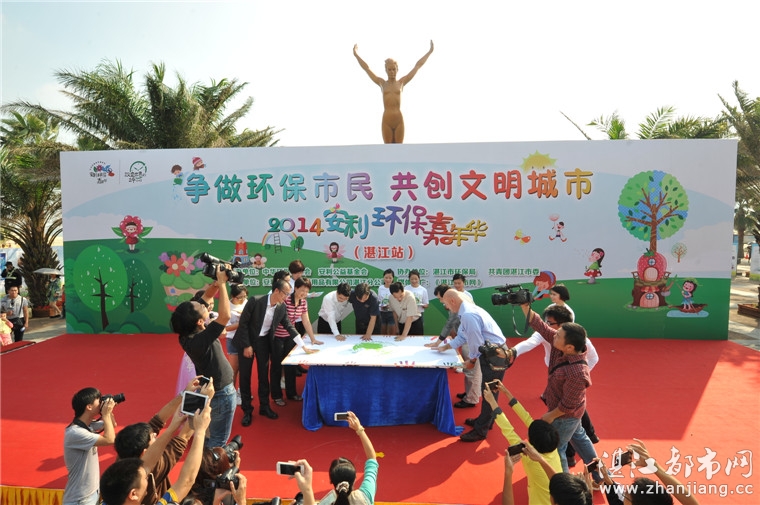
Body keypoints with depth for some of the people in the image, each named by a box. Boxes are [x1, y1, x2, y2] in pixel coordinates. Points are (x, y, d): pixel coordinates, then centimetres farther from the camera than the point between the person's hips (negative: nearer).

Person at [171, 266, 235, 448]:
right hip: (221, 392, -9)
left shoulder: (186, 335, -9)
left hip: (209, 389, 9)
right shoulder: (201, 339, -33)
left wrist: (217, 283, -11)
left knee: (212, 434, 29)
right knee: (218, 439, 8)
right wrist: (222, 283, -34)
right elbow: (225, 316, -42)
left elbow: (203, 302, 0)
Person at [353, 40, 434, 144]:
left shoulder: (401, 82, 10)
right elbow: (366, 68, 17)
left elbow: (418, 66, 14)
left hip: (399, 120, 0)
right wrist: (356, 55, 21)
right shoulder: (382, 83, 11)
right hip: (386, 121, 0)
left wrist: (430, 52, 17)